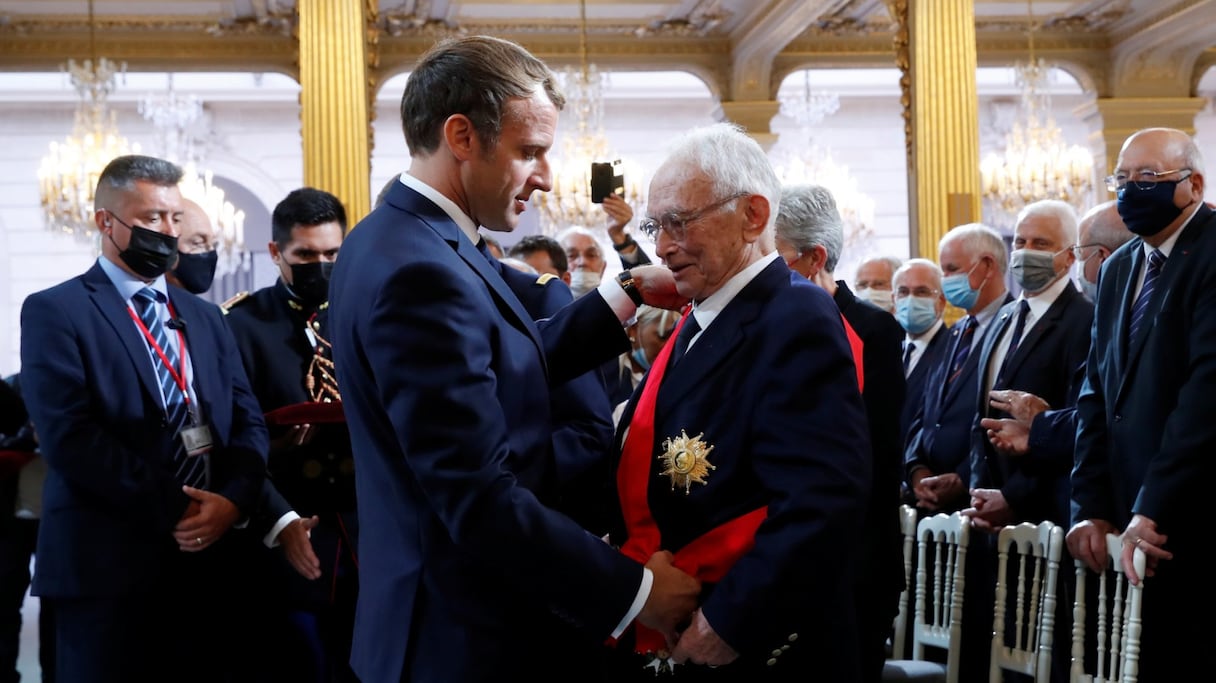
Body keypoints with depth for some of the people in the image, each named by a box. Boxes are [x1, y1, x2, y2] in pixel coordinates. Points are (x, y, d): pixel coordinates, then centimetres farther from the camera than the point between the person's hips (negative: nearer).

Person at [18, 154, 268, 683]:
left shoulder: (205, 316, 17)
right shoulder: (55, 312, -3)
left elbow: (248, 421, 10)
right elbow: (69, 437, -14)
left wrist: (233, 500, -10)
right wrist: (172, 509, -14)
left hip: (207, 558, 6)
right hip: (108, 564, -5)